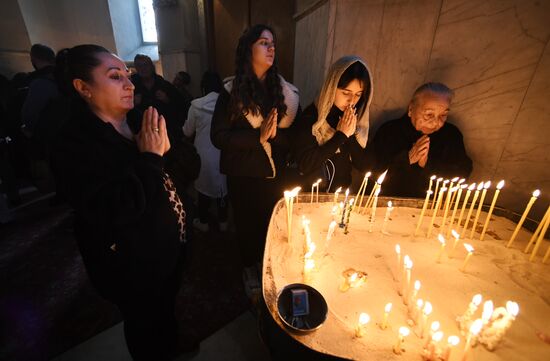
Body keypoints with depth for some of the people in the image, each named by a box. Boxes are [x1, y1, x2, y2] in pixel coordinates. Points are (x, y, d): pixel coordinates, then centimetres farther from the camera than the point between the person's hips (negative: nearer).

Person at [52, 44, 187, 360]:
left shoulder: (141, 125, -2)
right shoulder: (74, 143, -21)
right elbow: (116, 213, -33)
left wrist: (166, 149, -16)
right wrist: (150, 158, -28)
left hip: (168, 246, 7)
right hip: (132, 266, -7)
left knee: (168, 305, 32)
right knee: (146, 325, 21)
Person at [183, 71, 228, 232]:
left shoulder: (196, 105, -10)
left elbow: (187, 132, 1)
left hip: (204, 155, -1)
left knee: (204, 186, 16)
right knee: (223, 185, 16)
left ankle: (203, 222, 29)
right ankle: (223, 221, 29)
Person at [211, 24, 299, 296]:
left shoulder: (286, 91, 2)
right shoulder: (231, 91, -5)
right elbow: (218, 136, -13)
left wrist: (275, 134, -21)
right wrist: (258, 136, -22)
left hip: (275, 174, 2)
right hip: (242, 175, -2)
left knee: (272, 223, 14)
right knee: (247, 223, 14)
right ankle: (250, 268, 41)